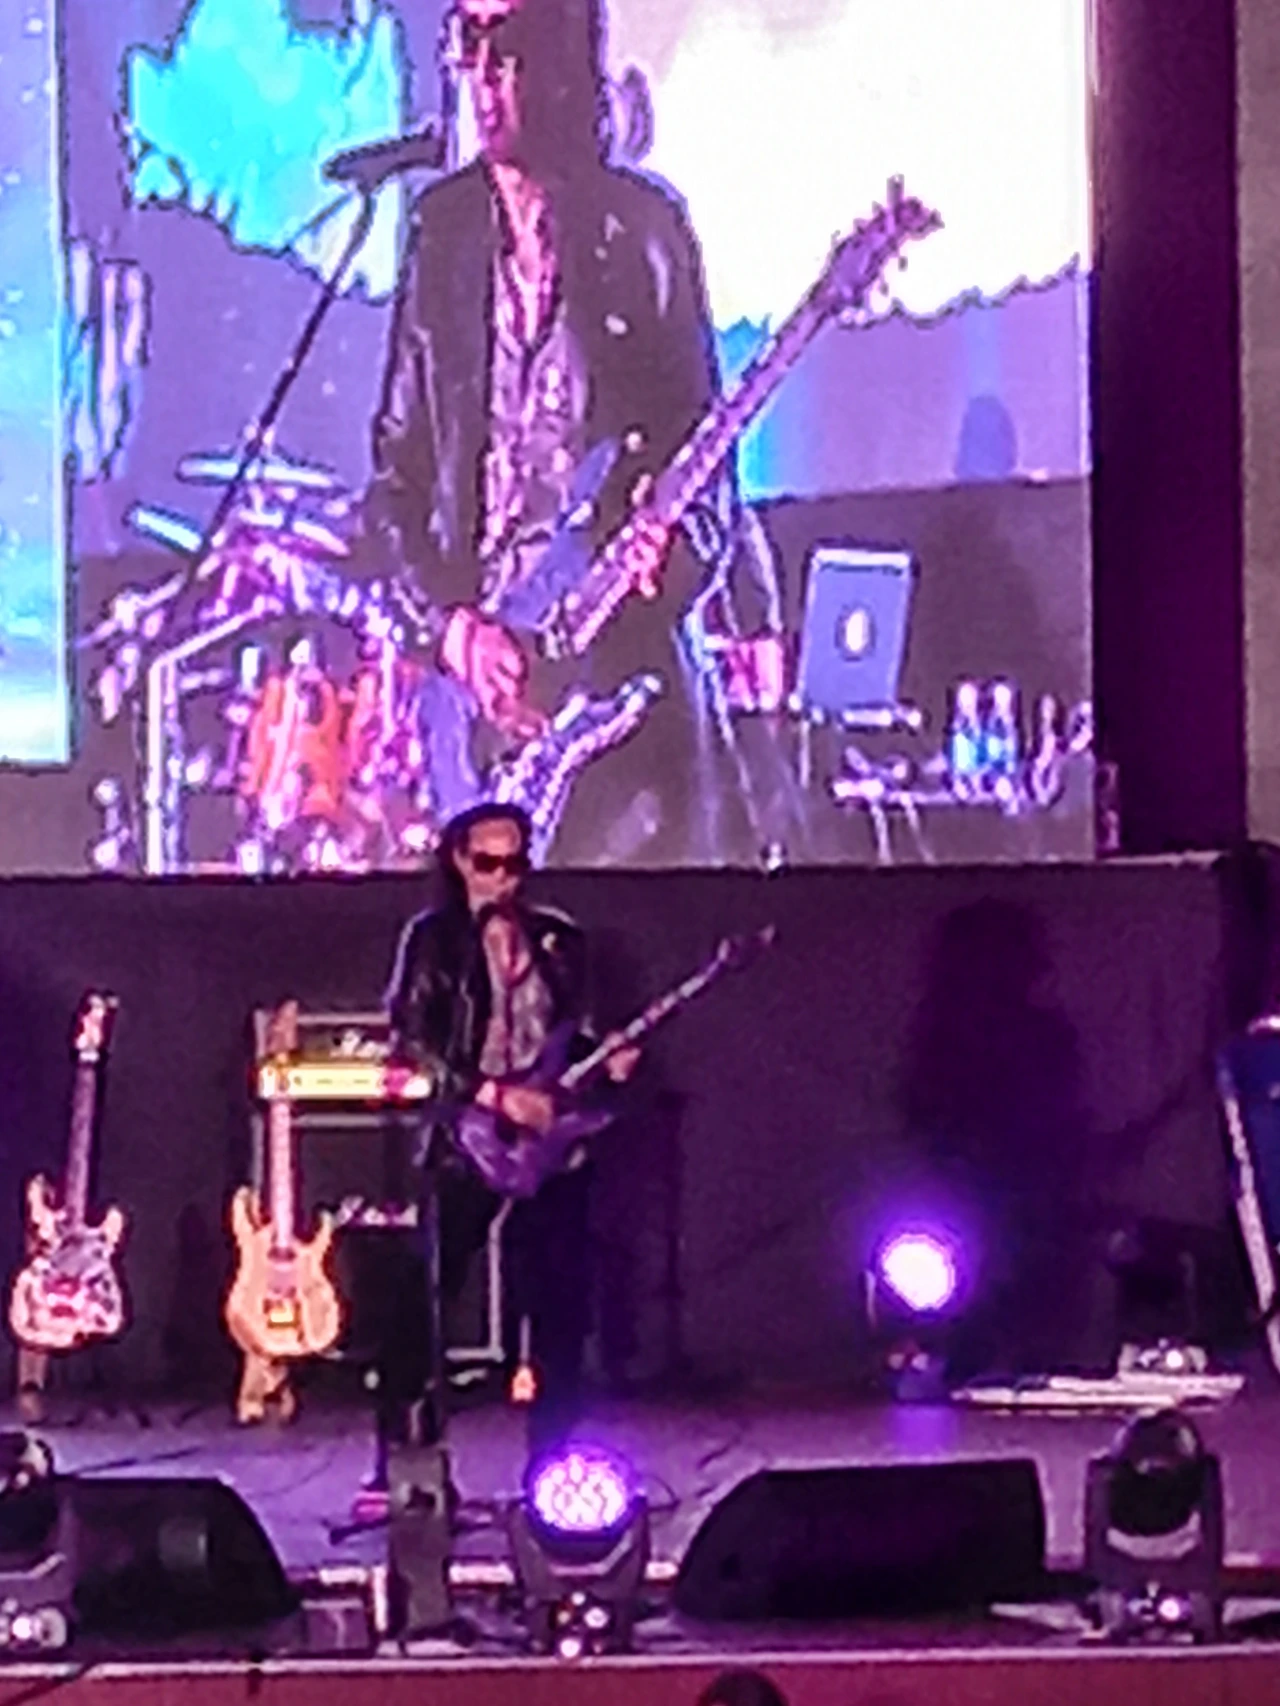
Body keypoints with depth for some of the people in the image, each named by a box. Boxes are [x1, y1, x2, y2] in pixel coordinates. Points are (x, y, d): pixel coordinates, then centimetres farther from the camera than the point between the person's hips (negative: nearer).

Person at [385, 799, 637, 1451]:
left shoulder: (557, 936, 11)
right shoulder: (433, 936, -2)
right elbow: (410, 1040, -10)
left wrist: (606, 1061, -4)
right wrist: (496, 1095, -16)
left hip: (550, 1140, 4)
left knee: (560, 1301, 3)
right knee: (425, 1296, -5)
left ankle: (552, 1454, 11)